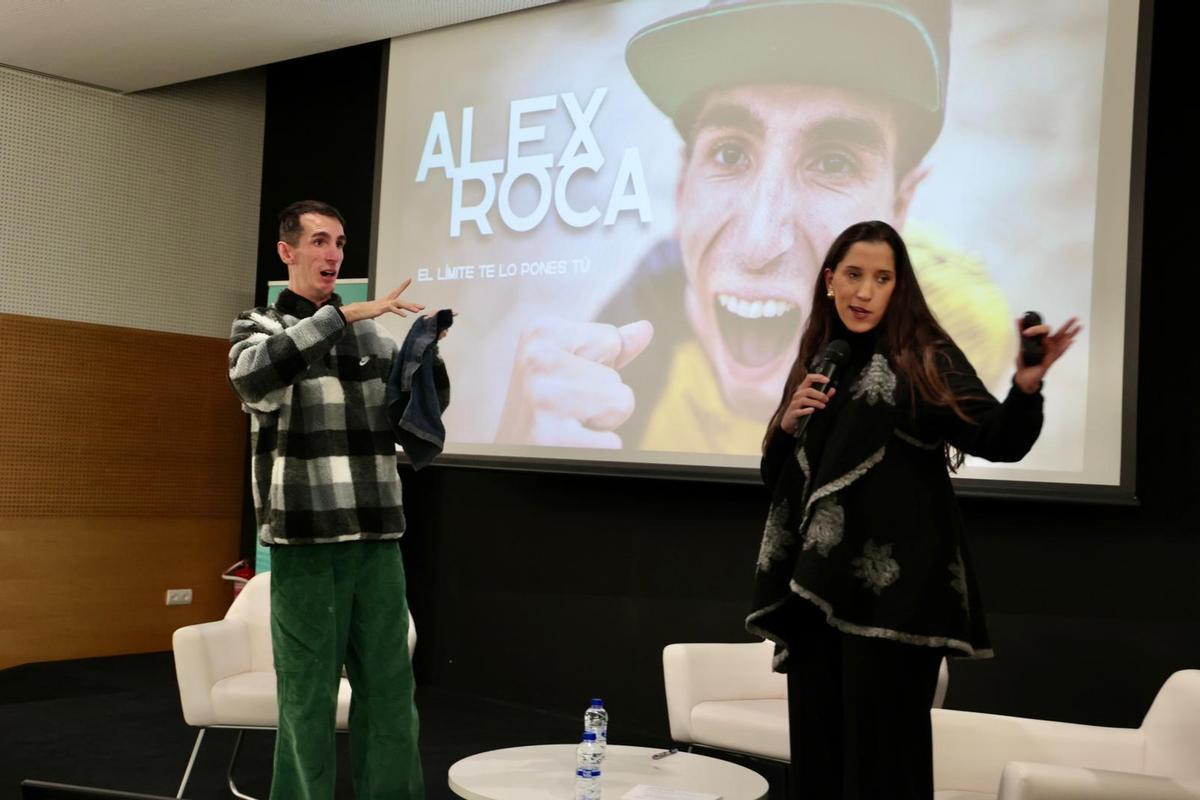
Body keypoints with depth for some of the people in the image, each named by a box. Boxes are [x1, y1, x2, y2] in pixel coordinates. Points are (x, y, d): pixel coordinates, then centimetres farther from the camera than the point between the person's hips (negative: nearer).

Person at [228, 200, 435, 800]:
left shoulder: (372, 331, 14)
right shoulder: (258, 326, 4)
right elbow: (254, 378, -20)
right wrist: (342, 315, -21)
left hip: (377, 536, 3)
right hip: (305, 540, -3)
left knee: (389, 689, 6)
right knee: (307, 695, 3)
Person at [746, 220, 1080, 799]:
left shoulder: (924, 358, -4)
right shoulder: (816, 362, 12)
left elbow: (999, 442, -17)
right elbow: (775, 474, 16)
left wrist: (1026, 386, -37)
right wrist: (788, 425, -4)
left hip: (892, 590, -5)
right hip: (815, 585, 6)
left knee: (883, 751, -3)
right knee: (818, 749, 12)